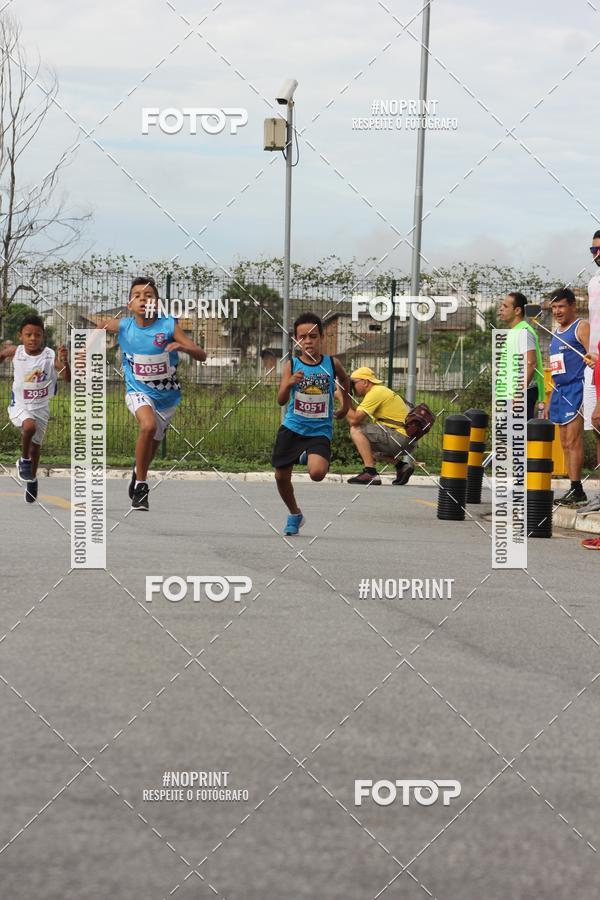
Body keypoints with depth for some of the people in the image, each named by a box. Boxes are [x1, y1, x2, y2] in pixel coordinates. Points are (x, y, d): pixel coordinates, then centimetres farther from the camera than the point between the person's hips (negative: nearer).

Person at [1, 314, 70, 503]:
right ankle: (24, 460, -8)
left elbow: (68, 378, -31)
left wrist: (64, 362, -46)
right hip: (19, 406, -1)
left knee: (35, 446, 14)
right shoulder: (15, 352, -12)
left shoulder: (51, 356, -19)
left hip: (41, 408, 1)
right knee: (29, 426, -32)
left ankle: (32, 479, 39)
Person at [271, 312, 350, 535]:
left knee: (317, 473, -24)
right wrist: (289, 384, -35)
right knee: (281, 476, 6)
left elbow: (344, 379, 20)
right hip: (292, 427, 1)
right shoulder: (291, 365, -8)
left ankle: (309, 457, 13)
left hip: (320, 431, -1)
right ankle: (294, 515, 32)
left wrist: (345, 405, 22)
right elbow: (281, 400, -17)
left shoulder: (332, 364, -5)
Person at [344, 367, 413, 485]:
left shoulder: (375, 393, -12)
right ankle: (401, 465, 16)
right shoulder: (380, 391, 19)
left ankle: (370, 473, -20)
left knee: (356, 430, -14)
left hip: (401, 438, -10)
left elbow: (354, 420, -19)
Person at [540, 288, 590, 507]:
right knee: (565, 444, 6)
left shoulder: (581, 327, -5)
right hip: (559, 391, 9)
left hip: (575, 389, -9)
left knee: (573, 442, -12)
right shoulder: (556, 333, 21)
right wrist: (549, 401, 22)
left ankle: (576, 490, -13)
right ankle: (573, 491, 8)